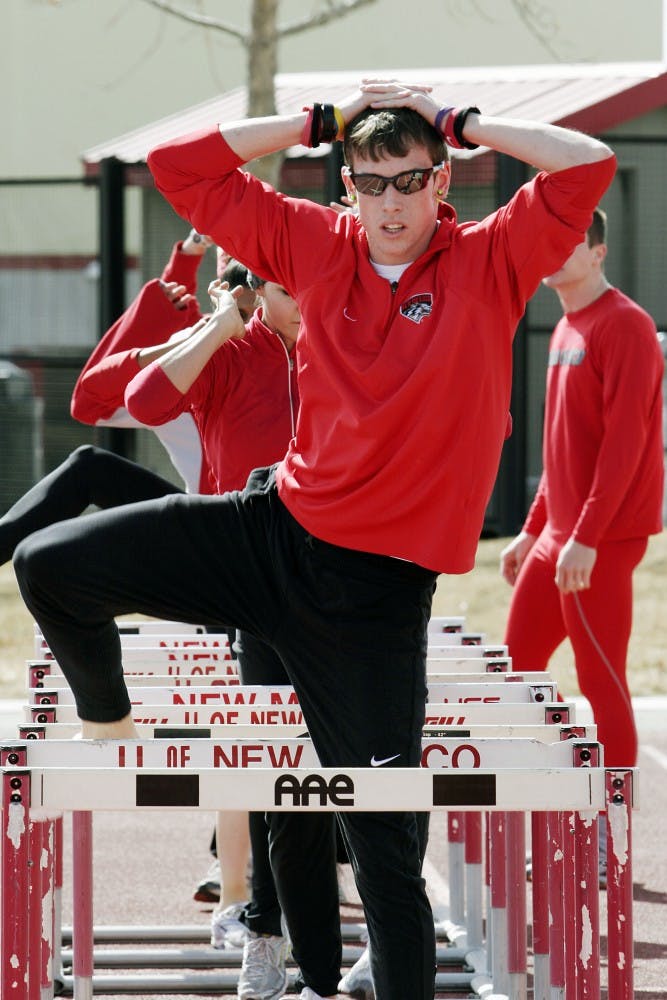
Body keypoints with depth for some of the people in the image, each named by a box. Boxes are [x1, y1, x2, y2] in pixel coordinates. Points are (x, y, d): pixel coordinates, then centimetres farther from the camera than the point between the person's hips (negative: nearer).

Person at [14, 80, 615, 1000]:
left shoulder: (491, 263, -6)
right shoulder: (319, 247, 3)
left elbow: (589, 164, -20)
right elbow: (180, 165, 4)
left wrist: (457, 122, -11)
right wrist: (318, 123, 1)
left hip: (379, 585, -4)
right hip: (275, 524, 4)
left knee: (383, 837, -3)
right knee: (50, 565, -4)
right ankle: (106, 721, 25)